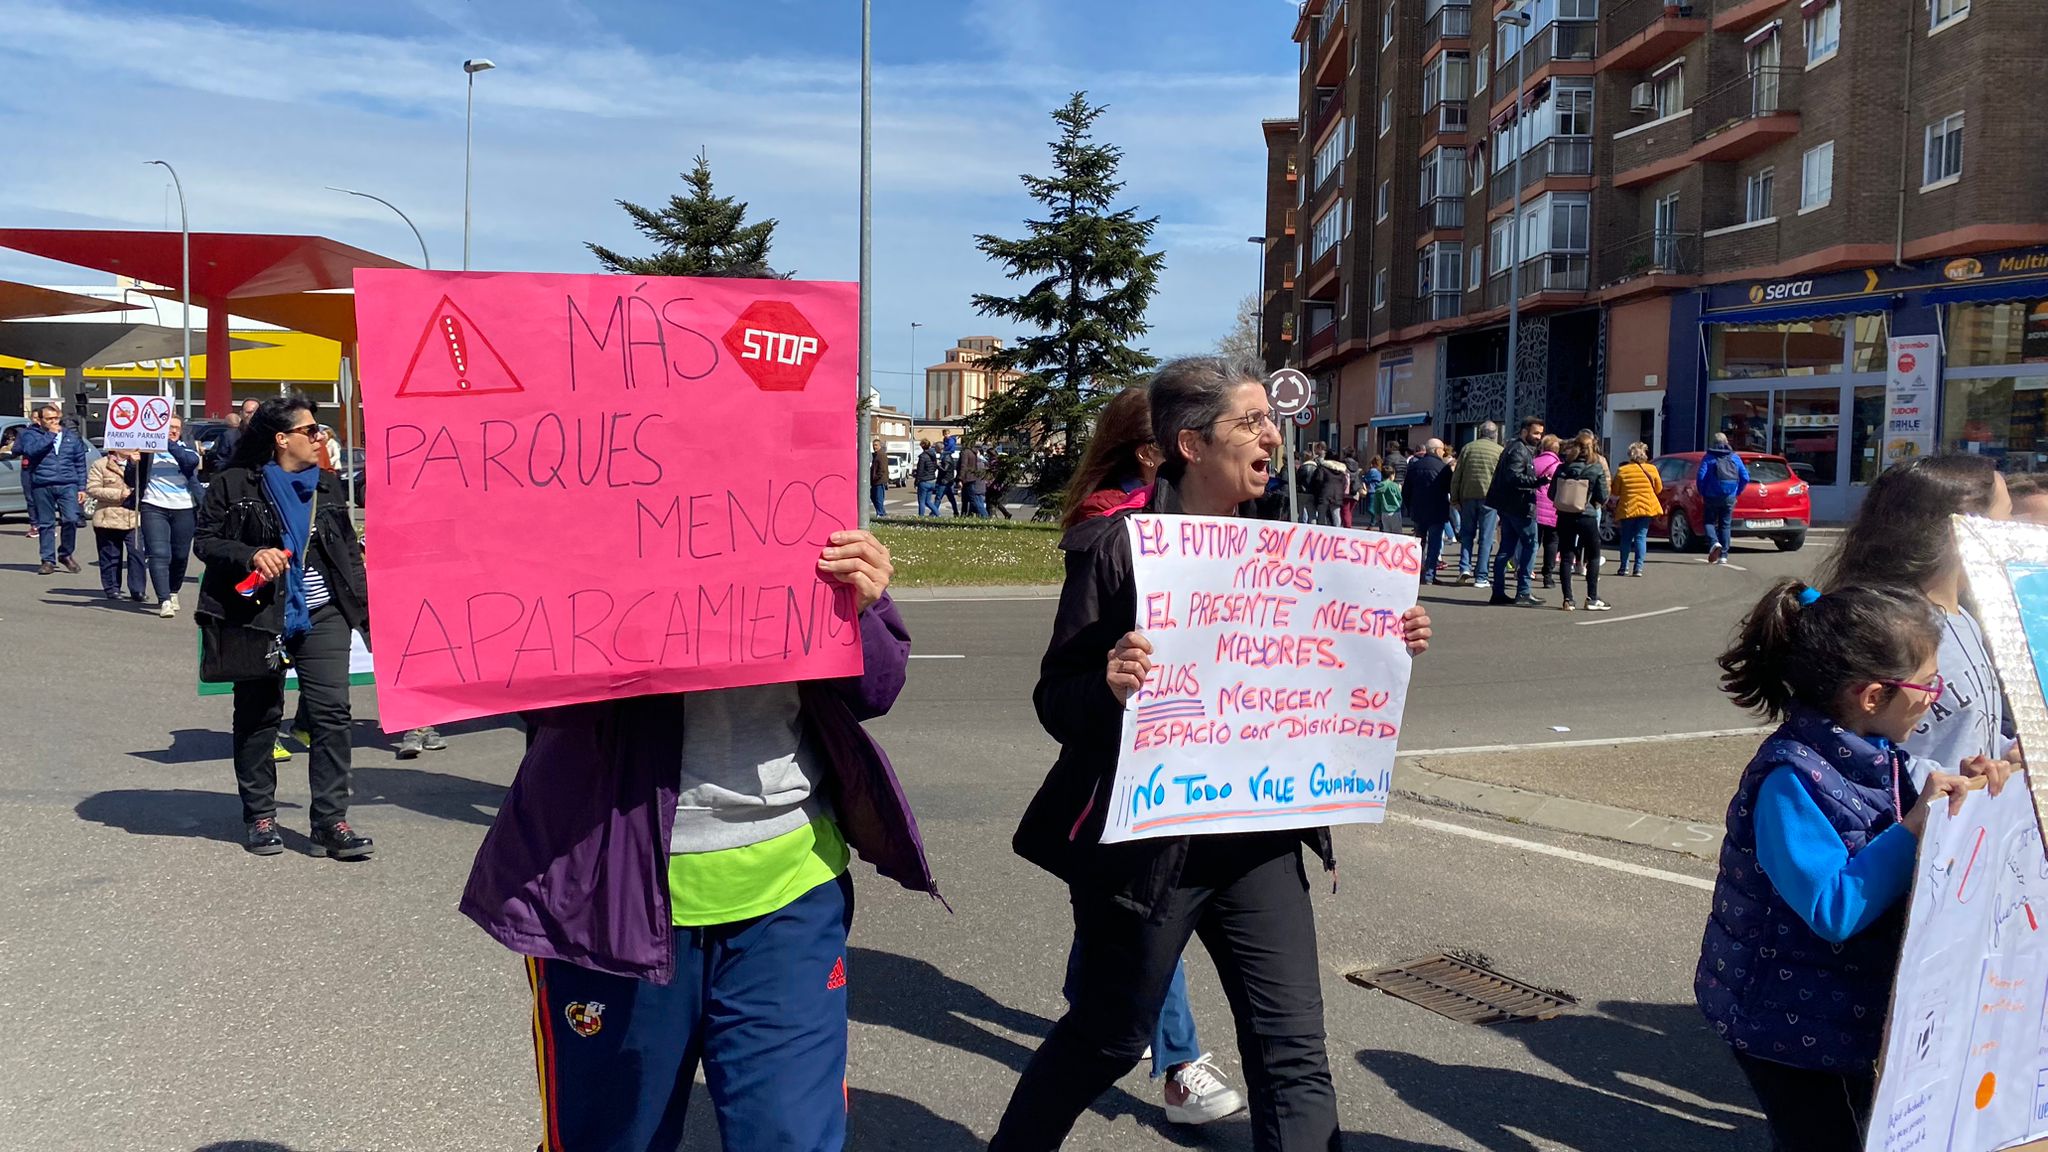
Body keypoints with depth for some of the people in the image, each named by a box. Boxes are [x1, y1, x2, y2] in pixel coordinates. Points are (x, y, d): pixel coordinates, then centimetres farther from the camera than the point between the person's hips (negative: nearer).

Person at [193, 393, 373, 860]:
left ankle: (331, 822, -3)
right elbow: (204, 541, -1)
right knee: (258, 715, 8)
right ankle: (259, 816, 23)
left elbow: (349, 550, 15)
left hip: (322, 615, 3)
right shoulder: (234, 485, -1)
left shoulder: (328, 485, 12)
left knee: (331, 712, -6)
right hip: (258, 616, -2)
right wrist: (251, 555, -19)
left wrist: (366, 610, 10)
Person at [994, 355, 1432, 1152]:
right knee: (1106, 1039, 13)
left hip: (1260, 836, 5)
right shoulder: (1115, 546, -12)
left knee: (1294, 1053, 5)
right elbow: (1057, 702, -12)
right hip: (1146, 837, -5)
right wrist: (1107, 687, -33)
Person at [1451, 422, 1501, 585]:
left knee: (1467, 533, 13)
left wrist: (1454, 499, 12)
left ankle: (1464, 568, 0)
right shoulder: (1500, 451, 1)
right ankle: (1481, 576, 2)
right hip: (1489, 497, -2)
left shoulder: (1467, 448, 8)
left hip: (1468, 496, 2)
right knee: (1486, 537, 2)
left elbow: (1456, 477, 7)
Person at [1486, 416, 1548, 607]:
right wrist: (1537, 482, -31)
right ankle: (1523, 592, -6)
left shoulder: (1517, 448, 19)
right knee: (1530, 545, -4)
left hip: (1507, 507, 10)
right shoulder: (1519, 451, -13)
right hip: (1520, 507, -10)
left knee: (1506, 548, 9)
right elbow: (1514, 477, -25)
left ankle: (1498, 592, 10)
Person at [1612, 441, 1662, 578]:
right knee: (1641, 537, 4)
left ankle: (1624, 568, 11)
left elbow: (1615, 492, 0)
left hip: (1627, 508, 0)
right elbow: (1659, 489, 7)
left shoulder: (1621, 470, -6)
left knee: (1626, 538, 12)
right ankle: (1638, 568, -4)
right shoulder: (1651, 469, -3)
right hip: (1646, 508, 0)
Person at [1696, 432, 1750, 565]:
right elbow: (1745, 478, 2)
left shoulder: (1708, 457, -1)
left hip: (1712, 496, -3)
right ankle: (1723, 555, 7)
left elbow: (1700, 476, -11)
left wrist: (1702, 494, 1)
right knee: (1725, 525, 9)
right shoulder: (1735, 458, 7)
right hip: (1729, 498, 3)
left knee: (1709, 522, 8)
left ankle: (1714, 543, -20)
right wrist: (1736, 493, 13)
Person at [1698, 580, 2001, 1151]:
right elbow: (1833, 911, -33)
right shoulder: (1790, 778, -29)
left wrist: (1955, 787, -5)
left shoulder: (1873, 754, -2)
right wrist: (1917, 826, -33)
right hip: (1791, 1019, -9)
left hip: (1850, 1008, 9)